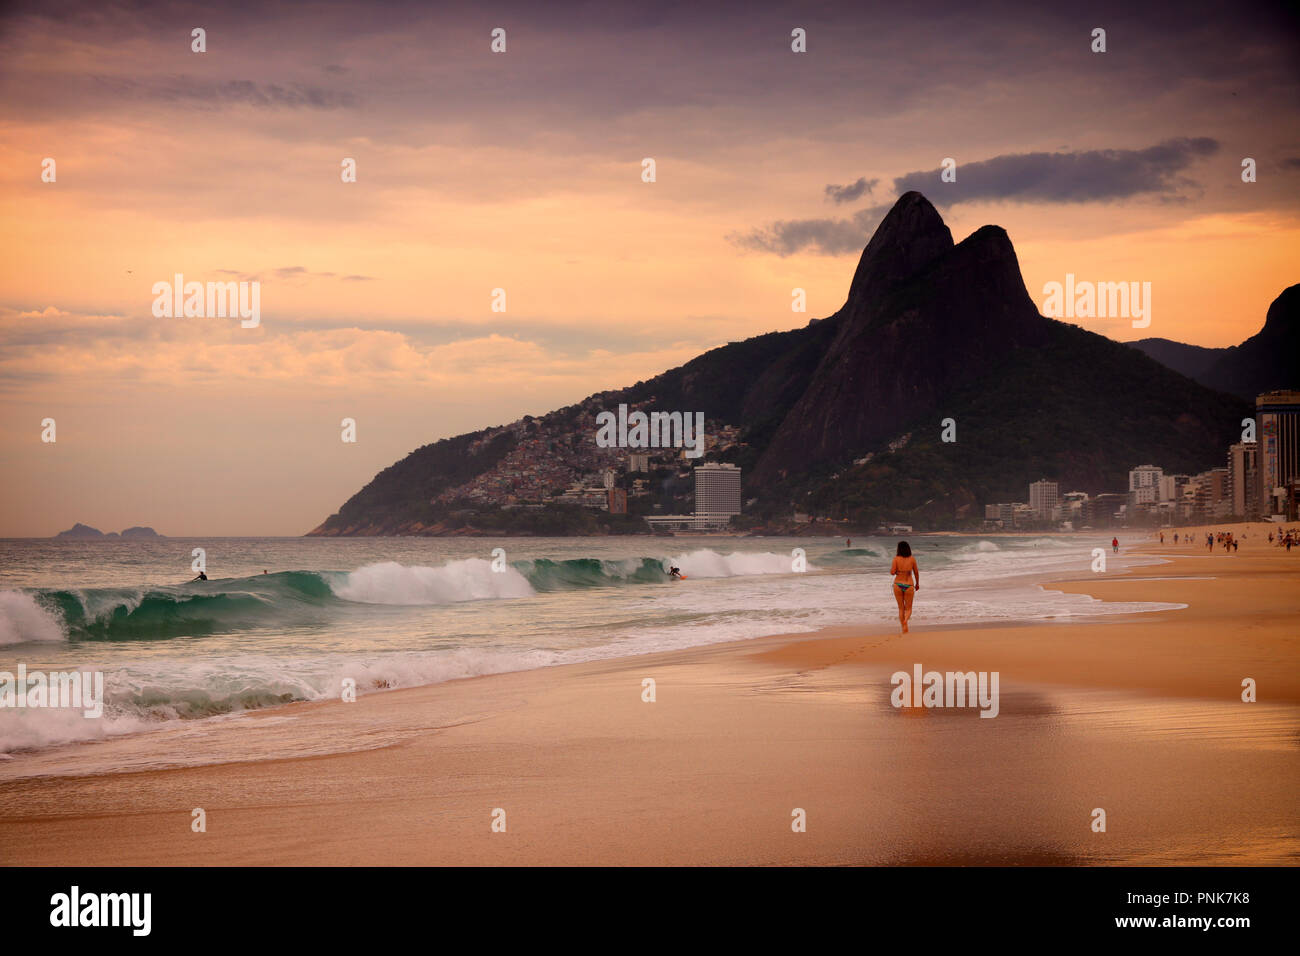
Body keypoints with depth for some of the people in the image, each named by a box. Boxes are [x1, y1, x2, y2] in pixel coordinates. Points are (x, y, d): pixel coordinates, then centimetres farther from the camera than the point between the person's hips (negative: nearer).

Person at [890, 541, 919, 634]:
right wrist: (917, 583, 20)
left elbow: (892, 572, -15)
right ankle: (906, 619, -22)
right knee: (908, 609, 11)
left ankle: (904, 630, 11)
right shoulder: (912, 559, -4)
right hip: (909, 585, 0)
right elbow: (916, 572, 5)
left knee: (901, 608, 15)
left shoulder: (896, 559, -9)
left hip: (898, 584, 0)